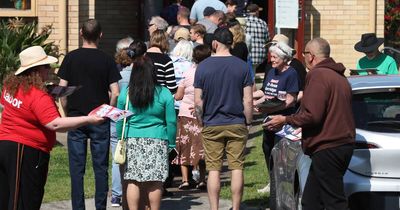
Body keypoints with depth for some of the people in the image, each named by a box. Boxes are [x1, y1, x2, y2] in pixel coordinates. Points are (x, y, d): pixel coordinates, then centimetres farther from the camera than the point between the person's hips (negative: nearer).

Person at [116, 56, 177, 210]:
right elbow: (171, 122, -1)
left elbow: (119, 121, 6)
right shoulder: (164, 94, -4)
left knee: (133, 181, 3)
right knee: (155, 181, 1)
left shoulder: (125, 93, 0)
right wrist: (171, 144, 7)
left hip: (132, 141, 1)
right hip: (157, 141, -1)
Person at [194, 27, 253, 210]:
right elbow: (248, 101, -5)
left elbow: (198, 101, -3)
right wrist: (248, 122, 6)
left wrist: (202, 122, 9)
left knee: (213, 169, 3)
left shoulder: (203, 66, -3)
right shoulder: (242, 66, -3)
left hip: (212, 125, 0)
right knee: (237, 168, 5)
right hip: (237, 124, 0)